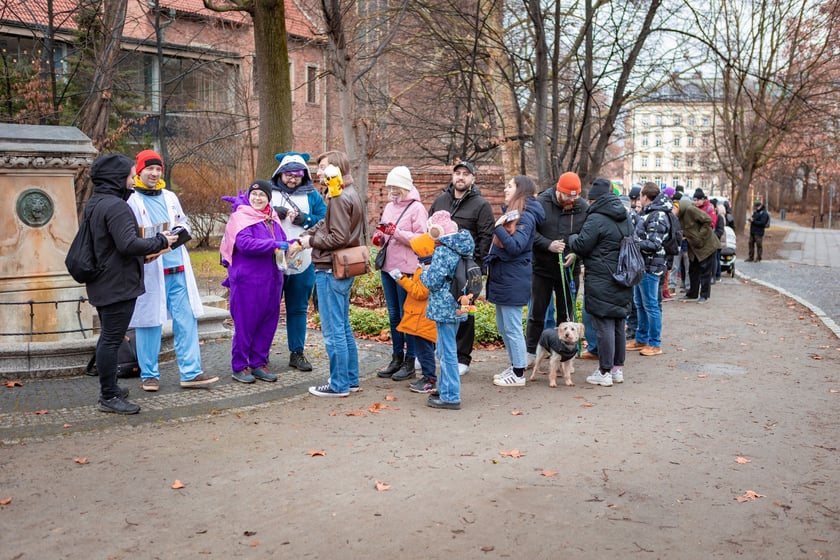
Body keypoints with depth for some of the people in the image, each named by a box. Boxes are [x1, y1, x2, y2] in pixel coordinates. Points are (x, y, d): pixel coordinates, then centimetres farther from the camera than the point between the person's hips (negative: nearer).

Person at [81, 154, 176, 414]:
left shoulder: (93, 204, 14)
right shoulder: (116, 206, -19)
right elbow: (128, 244, -27)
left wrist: (146, 250, 16)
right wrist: (160, 241, -14)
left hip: (101, 283, 11)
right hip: (118, 284, -11)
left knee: (107, 337, 19)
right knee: (112, 339, -4)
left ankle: (108, 389, 30)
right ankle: (109, 397, 2)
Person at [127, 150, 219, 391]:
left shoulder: (170, 197, 15)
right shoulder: (132, 200, -1)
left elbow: (184, 223, 24)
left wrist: (181, 230, 1)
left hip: (178, 270, 5)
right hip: (150, 271, -5)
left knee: (187, 321, 3)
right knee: (150, 322, 3)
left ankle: (191, 373, 7)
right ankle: (149, 375, 16)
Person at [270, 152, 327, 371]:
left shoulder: (313, 196, 9)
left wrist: (303, 219, -12)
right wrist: (274, 213, -16)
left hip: (303, 262, 2)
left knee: (298, 309, 10)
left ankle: (297, 353, 19)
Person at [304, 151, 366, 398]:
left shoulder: (339, 198, -17)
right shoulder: (352, 194, 14)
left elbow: (338, 238, -23)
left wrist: (311, 241, -10)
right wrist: (304, 237, 2)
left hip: (331, 270, -10)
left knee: (333, 330, -1)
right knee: (343, 327, 17)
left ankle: (339, 384, 8)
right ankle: (351, 379, 25)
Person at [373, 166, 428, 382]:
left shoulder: (416, 208, -7)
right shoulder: (389, 207, 14)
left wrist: (397, 232, -23)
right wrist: (379, 238, -2)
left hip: (406, 269, -7)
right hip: (387, 267, 7)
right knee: (393, 315, 14)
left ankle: (410, 362, 8)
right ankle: (397, 358, 24)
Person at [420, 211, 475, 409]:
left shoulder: (442, 252, -18)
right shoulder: (462, 249, 8)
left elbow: (432, 281, -19)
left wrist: (423, 274, 1)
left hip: (444, 307, -9)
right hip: (457, 307, 9)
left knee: (447, 351, -2)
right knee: (445, 350, 21)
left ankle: (450, 396, 4)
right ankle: (445, 388, 32)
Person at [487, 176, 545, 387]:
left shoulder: (525, 216, -14)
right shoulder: (511, 212, 15)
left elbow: (515, 246, -25)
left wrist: (498, 227, -22)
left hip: (513, 280, -10)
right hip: (501, 276, 10)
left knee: (512, 327, -3)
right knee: (503, 326, 15)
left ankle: (519, 374, 6)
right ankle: (515, 366, 26)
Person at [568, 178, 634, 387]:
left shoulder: (596, 219, -15)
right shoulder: (625, 218, 12)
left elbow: (581, 246, -13)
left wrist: (572, 238, 9)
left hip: (601, 282, -8)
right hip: (623, 281, 8)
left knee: (604, 325, -3)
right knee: (618, 324, 14)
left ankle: (605, 372, 2)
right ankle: (618, 369, 23)